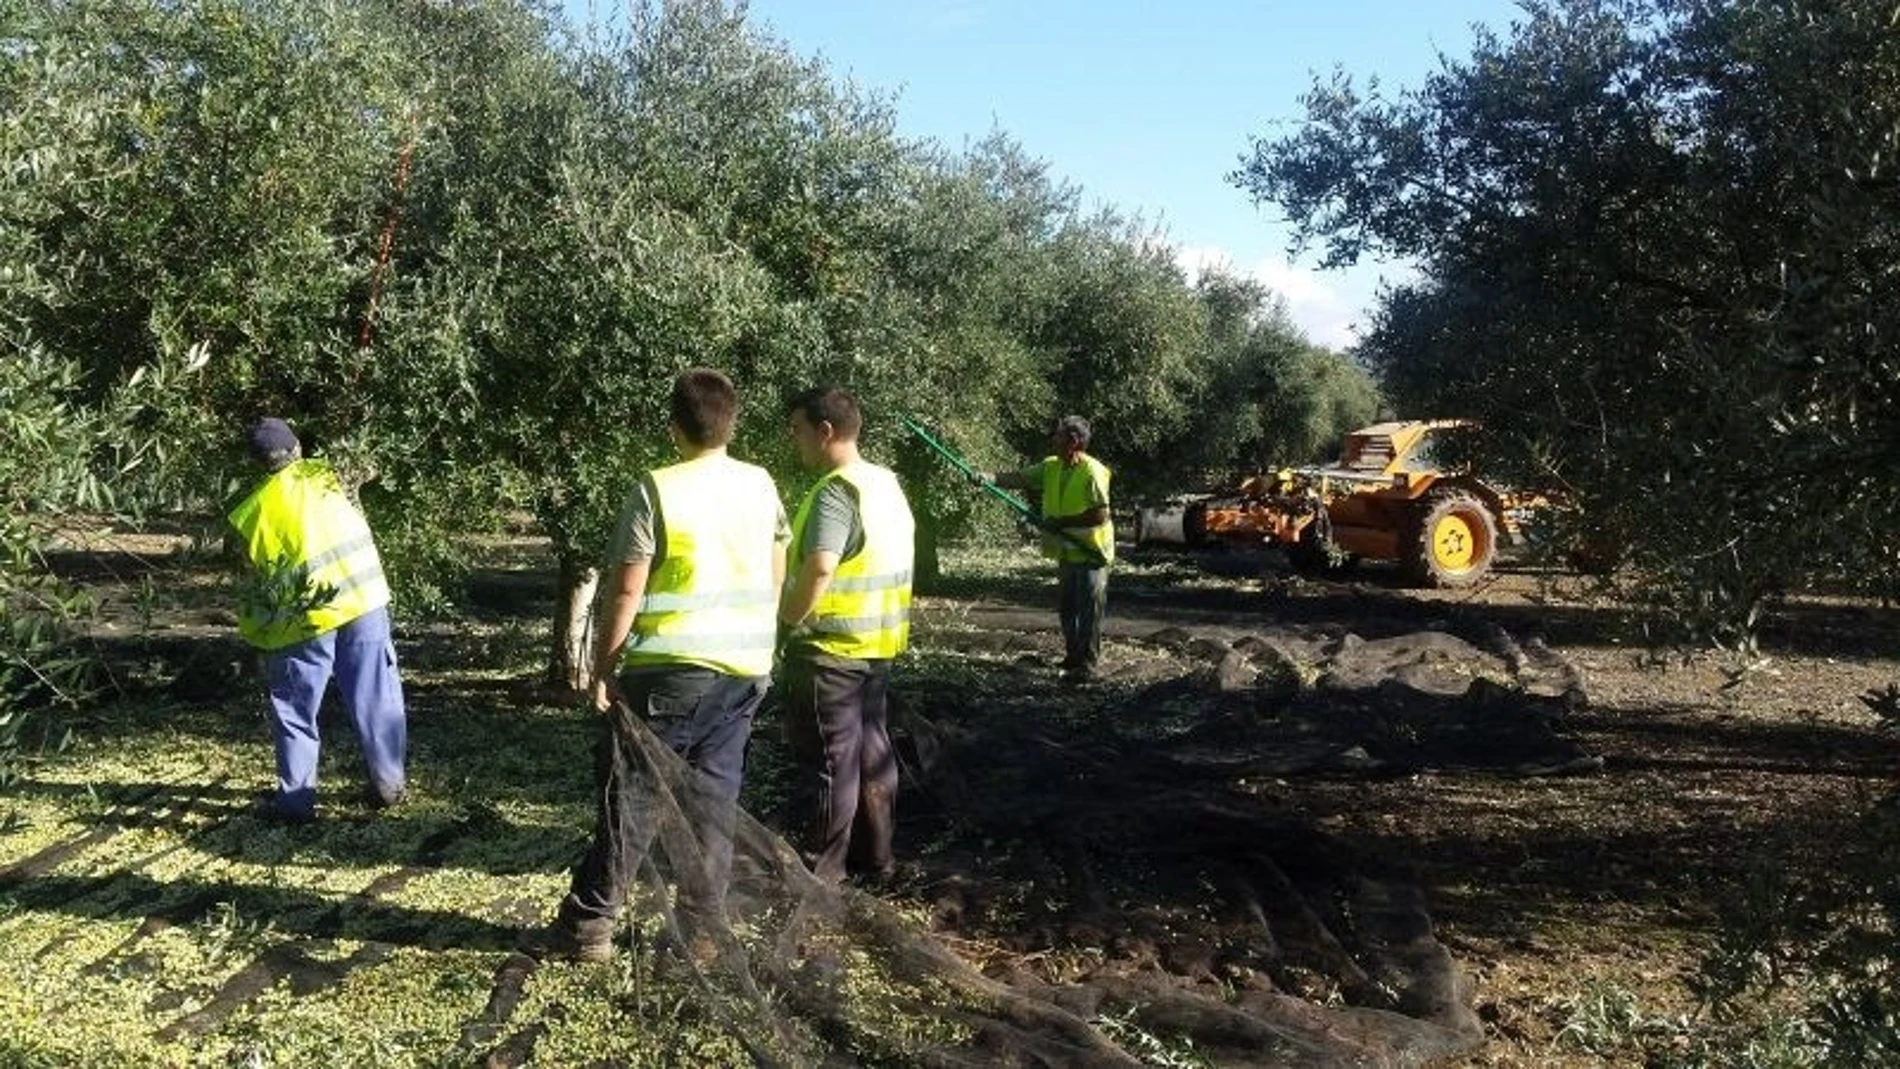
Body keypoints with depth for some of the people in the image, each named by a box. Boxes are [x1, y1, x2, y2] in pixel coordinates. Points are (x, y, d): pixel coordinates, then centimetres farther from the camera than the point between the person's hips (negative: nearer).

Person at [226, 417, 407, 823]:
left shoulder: (255, 508, -1)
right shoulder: (327, 474, 4)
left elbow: (260, 572, 0)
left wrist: (257, 628, 12)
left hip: (306, 615, -2)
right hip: (364, 599, 2)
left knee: (295, 709, 11)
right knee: (375, 698, 12)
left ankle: (296, 798, 13)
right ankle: (388, 783, 20)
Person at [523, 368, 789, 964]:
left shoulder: (657, 490, -12)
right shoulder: (761, 487, 5)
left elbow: (625, 590, -12)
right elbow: (776, 578, 13)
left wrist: (602, 667, -3)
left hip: (668, 670, -5)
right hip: (744, 671, 5)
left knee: (631, 797, 3)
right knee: (713, 799, 11)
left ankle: (588, 926, 9)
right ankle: (702, 929, 16)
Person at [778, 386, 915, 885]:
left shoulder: (836, 492, -20)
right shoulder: (887, 484, 9)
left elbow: (819, 569, -32)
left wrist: (786, 620, -19)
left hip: (830, 648, -9)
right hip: (877, 644, 9)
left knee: (832, 757, 1)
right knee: (873, 749, 16)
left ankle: (825, 866, 13)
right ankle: (876, 854, 27)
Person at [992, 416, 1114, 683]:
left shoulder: (1092, 472, -19)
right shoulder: (1051, 466, 4)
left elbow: (1100, 515, -22)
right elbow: (1019, 478, 2)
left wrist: (1062, 522, -21)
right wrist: (989, 478, -14)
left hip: (1091, 552, -8)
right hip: (1067, 551, 8)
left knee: (1088, 609, -4)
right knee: (1066, 608, 16)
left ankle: (1088, 664, 2)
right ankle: (1073, 657, 30)